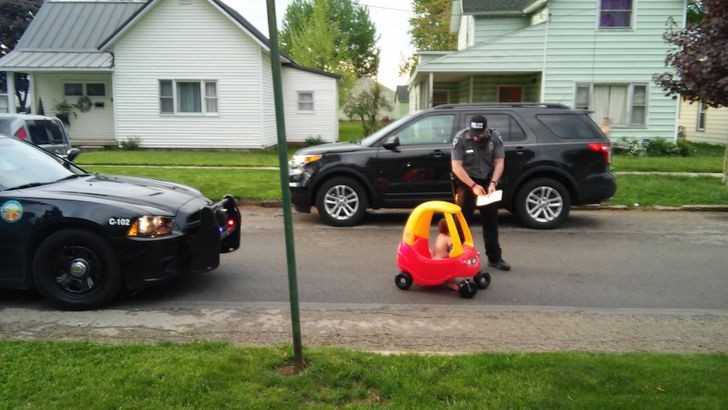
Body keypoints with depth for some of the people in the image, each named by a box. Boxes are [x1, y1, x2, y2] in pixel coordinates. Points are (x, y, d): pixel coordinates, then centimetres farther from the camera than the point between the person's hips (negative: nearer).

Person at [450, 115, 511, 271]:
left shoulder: (496, 138, -8)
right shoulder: (460, 139, -17)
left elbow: (499, 162, -7)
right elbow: (456, 166, -18)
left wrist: (493, 183, -22)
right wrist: (473, 185, -24)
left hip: (487, 182, 3)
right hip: (466, 182, -3)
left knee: (491, 221, 9)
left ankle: (495, 258, 19)